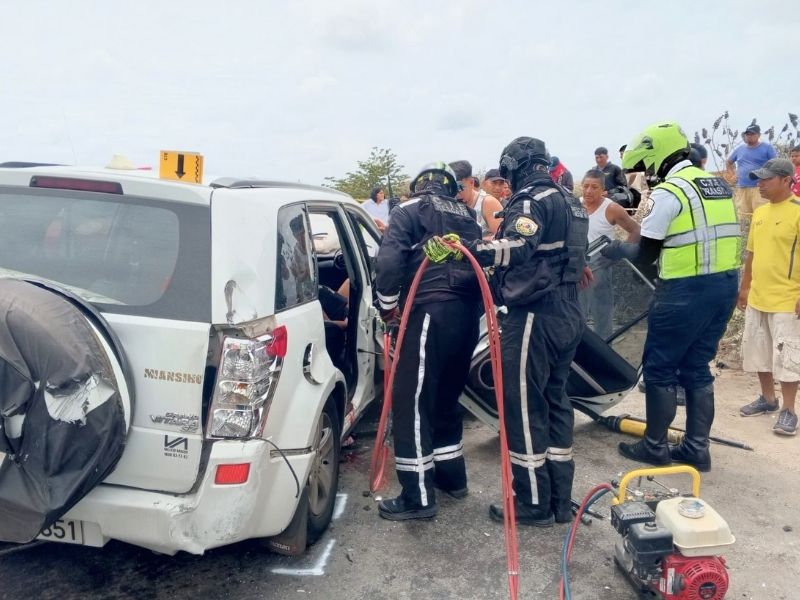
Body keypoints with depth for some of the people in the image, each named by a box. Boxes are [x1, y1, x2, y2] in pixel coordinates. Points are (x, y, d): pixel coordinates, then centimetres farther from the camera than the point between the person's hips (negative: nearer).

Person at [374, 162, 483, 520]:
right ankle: (452, 477, 33)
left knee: (412, 403, -2)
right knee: (446, 398, 21)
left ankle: (418, 498, 2)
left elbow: (389, 260, -9)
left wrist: (388, 305, 4)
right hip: (467, 315, 8)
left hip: (430, 313, -7)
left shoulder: (409, 211, 6)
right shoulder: (468, 217, 24)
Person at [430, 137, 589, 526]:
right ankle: (559, 501, 23)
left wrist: (464, 248, -37)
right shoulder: (567, 201, 19)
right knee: (554, 401, 15)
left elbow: (517, 247, -29)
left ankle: (533, 504, 9)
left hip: (535, 317, -10)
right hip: (567, 314, 10)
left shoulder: (531, 201, -11)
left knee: (524, 407, -1)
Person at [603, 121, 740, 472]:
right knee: (696, 368, 16)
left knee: (659, 369, 6)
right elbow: (707, 239, 17)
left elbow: (645, 256, -9)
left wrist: (618, 249, 9)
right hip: (725, 285, 8)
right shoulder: (718, 185, 14)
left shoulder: (667, 192, -12)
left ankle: (655, 447, 16)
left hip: (686, 291, -8)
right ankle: (697, 449, 22)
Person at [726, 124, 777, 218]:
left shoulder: (767, 148, 2)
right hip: (741, 189, 4)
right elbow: (728, 162, 28)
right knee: (743, 217, 6)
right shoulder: (739, 149, 14)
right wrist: (732, 175, 15)